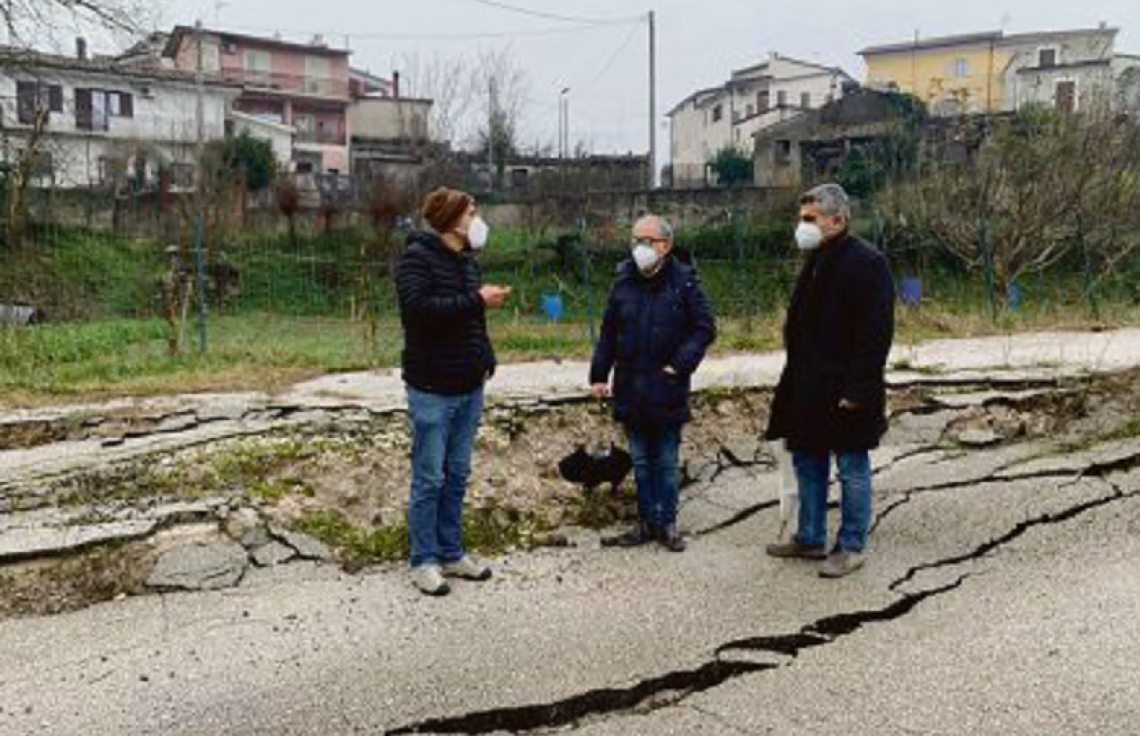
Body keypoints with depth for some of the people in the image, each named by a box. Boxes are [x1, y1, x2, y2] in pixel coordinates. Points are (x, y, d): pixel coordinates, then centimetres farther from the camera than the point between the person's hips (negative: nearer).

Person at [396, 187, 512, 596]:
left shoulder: (467, 260, 13)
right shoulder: (417, 257, -11)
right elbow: (418, 308, -26)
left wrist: (486, 360, 8)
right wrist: (476, 300, -24)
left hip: (470, 388, 8)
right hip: (432, 390, -7)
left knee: (457, 476, 14)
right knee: (429, 479, 1)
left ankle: (451, 554, 25)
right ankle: (424, 562, 13)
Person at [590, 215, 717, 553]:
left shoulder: (684, 280, -7)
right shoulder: (624, 280, 3)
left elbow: (705, 328, -6)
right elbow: (608, 332, 8)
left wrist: (680, 364, -15)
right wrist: (599, 374, 5)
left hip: (668, 390, -3)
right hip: (630, 390, 3)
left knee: (667, 462, 9)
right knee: (641, 462, 13)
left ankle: (667, 523, 21)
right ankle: (647, 522, 24)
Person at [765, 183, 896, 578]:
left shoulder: (866, 263, -15)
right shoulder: (817, 261, 13)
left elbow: (876, 334, -19)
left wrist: (857, 390, -22)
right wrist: (795, 377, 15)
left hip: (845, 392, -9)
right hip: (808, 389, 9)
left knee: (852, 470, 4)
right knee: (808, 464, 16)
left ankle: (851, 547, 16)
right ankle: (810, 539, 29)